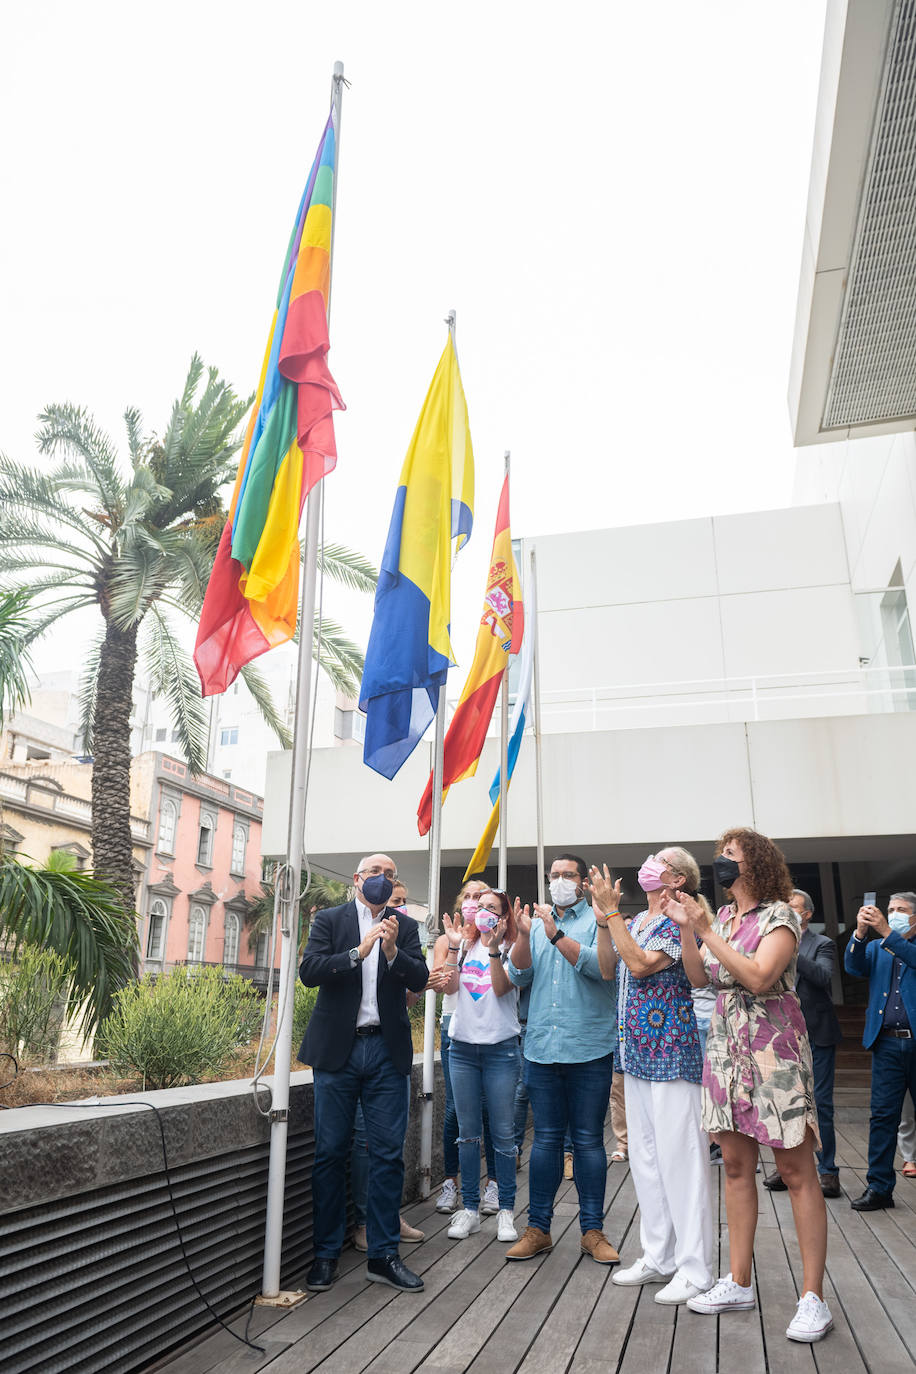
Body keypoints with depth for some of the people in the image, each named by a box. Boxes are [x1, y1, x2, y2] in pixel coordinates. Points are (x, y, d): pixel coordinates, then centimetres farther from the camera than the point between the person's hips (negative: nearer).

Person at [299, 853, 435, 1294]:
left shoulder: (405, 927, 9)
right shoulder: (329, 920, 4)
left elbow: (420, 980, -1)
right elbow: (309, 971, -8)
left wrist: (393, 951, -18)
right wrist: (358, 953, -18)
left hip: (387, 1051, 2)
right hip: (337, 1048, -1)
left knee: (388, 1155, 4)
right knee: (330, 1153, 6)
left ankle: (383, 1254, 17)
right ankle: (325, 1254, 19)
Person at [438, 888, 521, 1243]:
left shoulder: (510, 950, -1)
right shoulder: (466, 948, 10)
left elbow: (501, 989, -14)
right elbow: (451, 987, -2)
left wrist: (493, 950, -23)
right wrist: (453, 947, -9)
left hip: (500, 1047, -3)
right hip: (463, 1045, 4)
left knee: (503, 1133, 1)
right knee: (467, 1132, 9)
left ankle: (506, 1211, 13)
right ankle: (469, 1208, 19)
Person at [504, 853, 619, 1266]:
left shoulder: (598, 919, 1)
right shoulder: (537, 922, 13)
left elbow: (600, 966, -15)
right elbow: (518, 975, 4)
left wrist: (557, 935, -22)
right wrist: (523, 935, -12)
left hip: (590, 1049, -3)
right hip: (542, 1047, 3)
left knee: (588, 1140, 6)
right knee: (545, 1138, 9)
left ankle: (592, 1230, 18)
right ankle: (537, 1228, 19)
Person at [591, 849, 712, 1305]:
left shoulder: (680, 920, -12)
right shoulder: (635, 921, 13)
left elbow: (641, 964, -23)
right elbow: (608, 968, 11)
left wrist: (611, 911, -19)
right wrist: (603, 919, 0)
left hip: (671, 1053, -8)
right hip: (636, 1052, 9)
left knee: (679, 1156, -1)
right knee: (644, 1157, 15)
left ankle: (694, 1270, 11)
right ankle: (659, 1258, 27)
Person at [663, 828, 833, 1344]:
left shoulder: (779, 915, -10)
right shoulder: (722, 917, 11)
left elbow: (758, 976, -23)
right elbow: (698, 976, 9)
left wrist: (706, 930, -22)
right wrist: (686, 927, -2)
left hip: (773, 1047, -7)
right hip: (726, 1046, 7)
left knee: (797, 1170, 0)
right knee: (736, 1166, 12)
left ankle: (814, 1298, 9)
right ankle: (739, 1284, 22)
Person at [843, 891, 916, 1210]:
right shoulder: (877, 947, 14)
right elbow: (854, 966, -3)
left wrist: (886, 931, -23)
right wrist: (860, 931, -17)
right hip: (887, 1044, 2)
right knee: (883, 1115, 3)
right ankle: (879, 1187, 9)